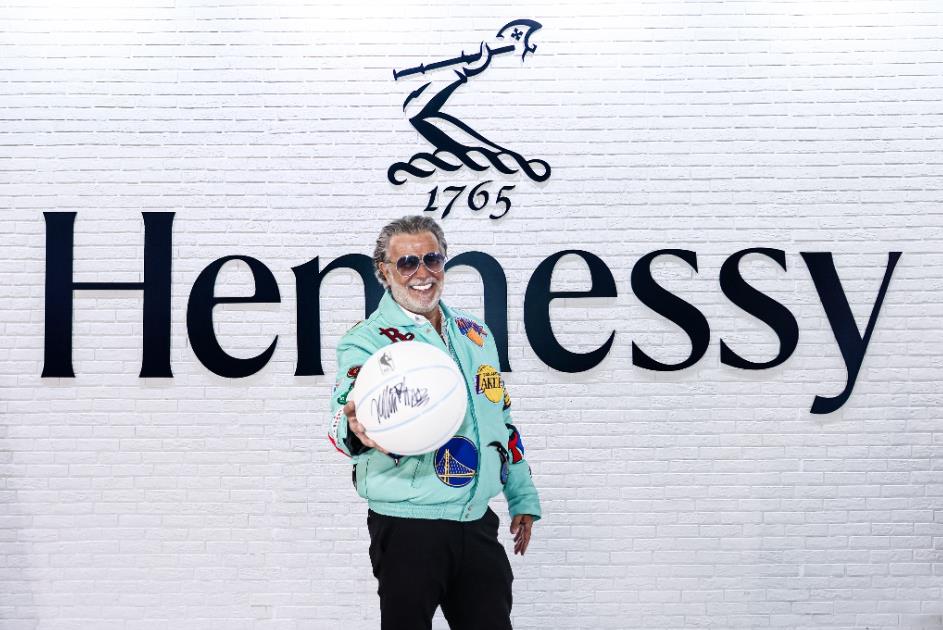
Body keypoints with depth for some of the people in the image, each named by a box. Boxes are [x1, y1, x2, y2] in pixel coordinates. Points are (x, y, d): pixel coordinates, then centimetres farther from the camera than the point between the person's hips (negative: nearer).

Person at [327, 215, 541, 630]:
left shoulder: (476, 334, 12)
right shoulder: (366, 340, -6)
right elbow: (348, 406, -26)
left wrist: (523, 498, 19)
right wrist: (356, 431, -50)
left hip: (478, 523, 5)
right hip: (408, 528, -5)